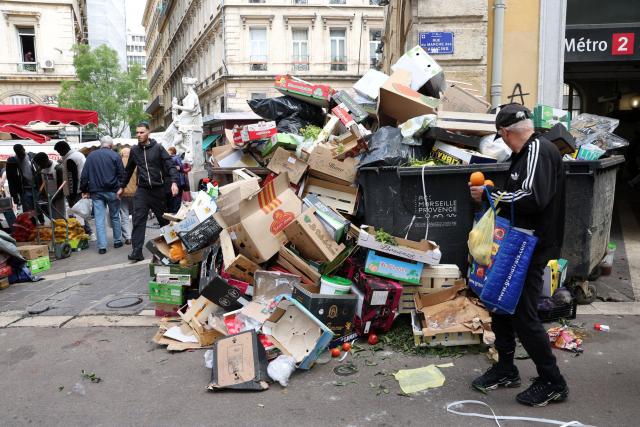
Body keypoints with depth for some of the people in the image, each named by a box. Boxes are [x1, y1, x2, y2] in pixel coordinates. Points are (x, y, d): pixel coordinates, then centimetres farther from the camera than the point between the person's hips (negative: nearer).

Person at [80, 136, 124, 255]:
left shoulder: (91, 156, 6)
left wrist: (84, 190, 11)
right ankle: (117, 241, 22)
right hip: (112, 191, -1)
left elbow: (84, 175, 5)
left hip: (96, 192, 2)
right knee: (115, 216, 13)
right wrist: (120, 188, 0)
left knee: (99, 219, 1)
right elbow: (121, 174, -6)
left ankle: (102, 246, -1)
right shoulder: (115, 156, -2)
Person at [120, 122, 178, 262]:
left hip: (158, 189, -2)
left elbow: (170, 165, -10)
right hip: (142, 190, 2)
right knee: (138, 220, -8)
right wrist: (122, 187, 24)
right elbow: (129, 170, 20)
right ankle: (137, 251, -9)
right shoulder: (134, 150, 8)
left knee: (164, 219, 10)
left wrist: (174, 182, -24)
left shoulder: (158, 148, -4)